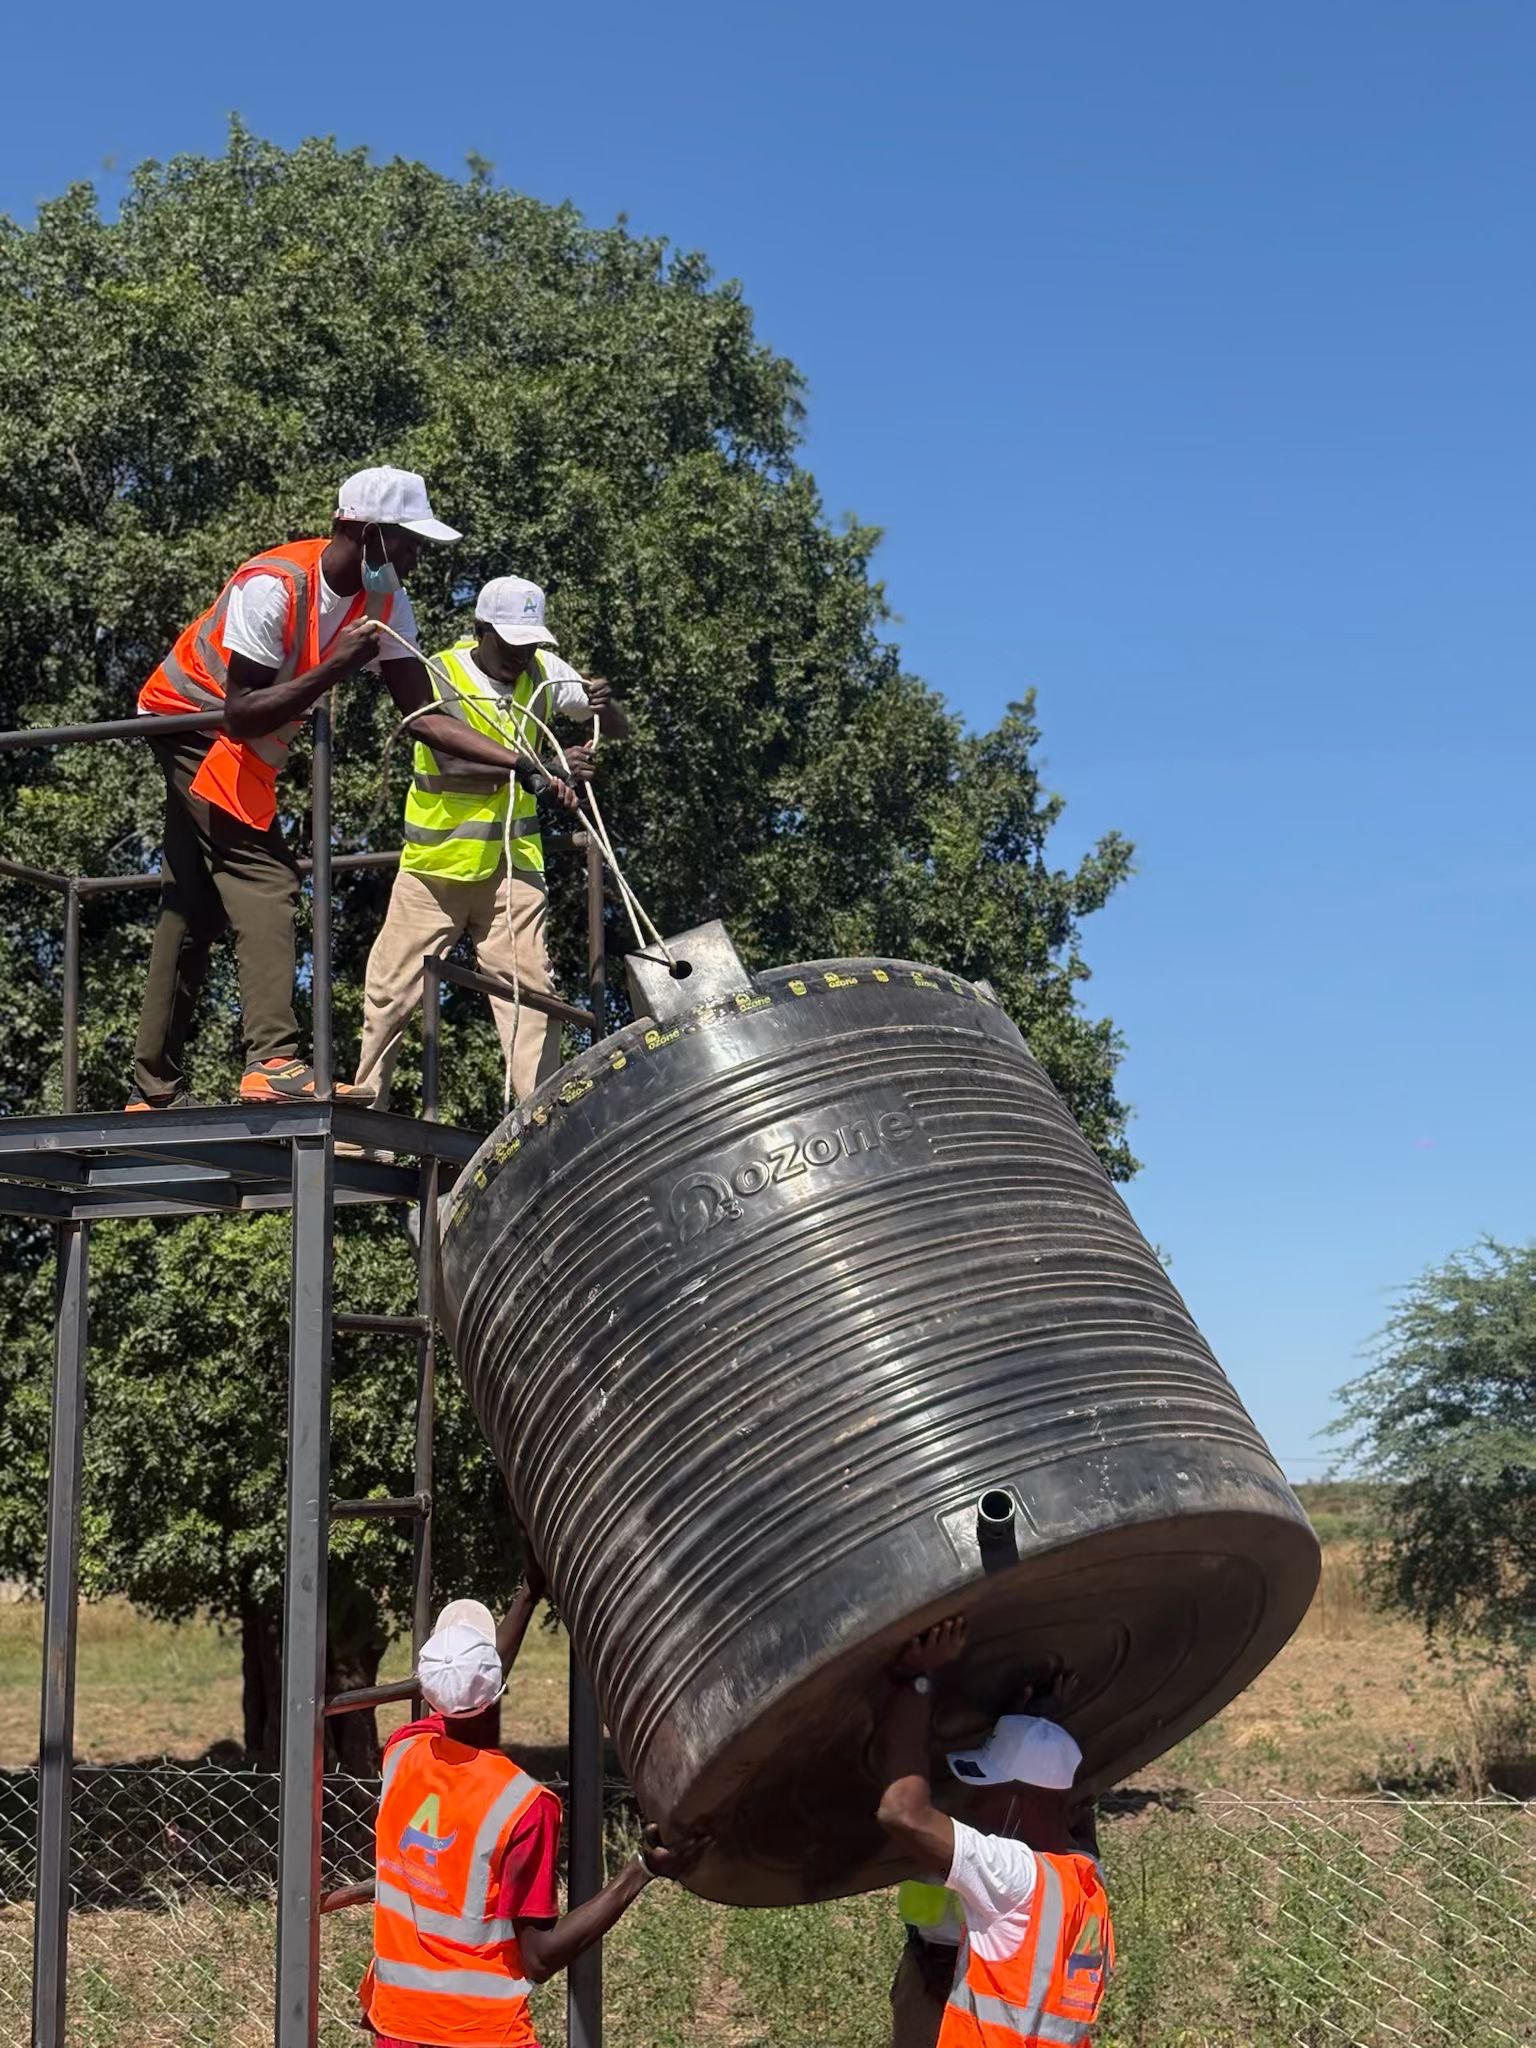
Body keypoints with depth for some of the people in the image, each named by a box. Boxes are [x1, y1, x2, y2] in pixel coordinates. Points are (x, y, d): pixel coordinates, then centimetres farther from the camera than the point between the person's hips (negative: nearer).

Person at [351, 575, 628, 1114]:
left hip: (512, 858, 3)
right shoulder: (437, 675, -12)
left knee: (529, 987, -5)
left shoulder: (543, 672, 2)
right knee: (390, 989, 2)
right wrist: (536, 770, -38)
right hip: (437, 859, -3)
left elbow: (620, 731, 6)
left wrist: (605, 705, -18)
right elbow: (453, 763, -26)